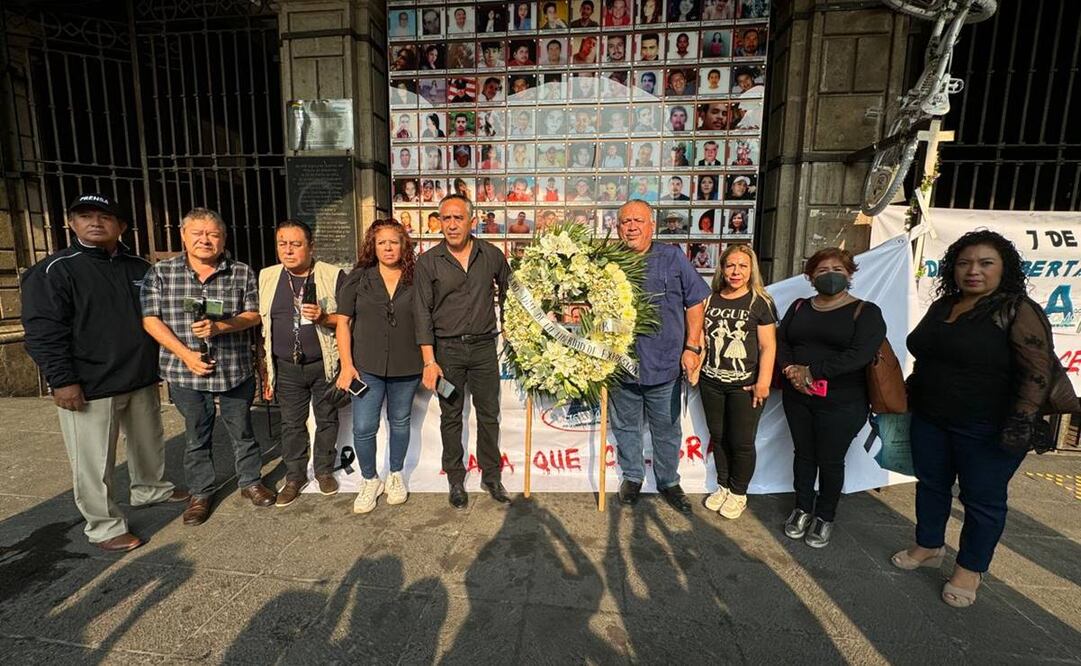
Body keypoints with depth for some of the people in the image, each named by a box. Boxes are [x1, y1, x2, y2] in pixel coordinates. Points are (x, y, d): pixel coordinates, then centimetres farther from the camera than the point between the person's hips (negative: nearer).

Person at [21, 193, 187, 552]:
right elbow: (44, 332, -13)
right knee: (94, 462, 3)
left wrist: (163, 360, 15)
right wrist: (62, 381, -18)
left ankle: (150, 488, 42)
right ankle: (105, 526, 17)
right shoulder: (54, 270, -8)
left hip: (142, 380, 6)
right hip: (89, 387, -6)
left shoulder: (139, 267, 9)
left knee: (149, 443, 21)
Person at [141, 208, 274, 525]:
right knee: (197, 436, 14)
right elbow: (150, 319, -3)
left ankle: (251, 482, 32)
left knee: (242, 431, 13)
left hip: (235, 370, 0)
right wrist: (185, 353, -14)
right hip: (186, 371, 0)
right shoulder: (160, 273, 0)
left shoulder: (242, 273, -1)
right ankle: (200, 493, 31)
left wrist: (219, 326, -20)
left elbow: (253, 315, -1)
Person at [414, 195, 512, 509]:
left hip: (484, 345, 2)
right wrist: (429, 361, -12)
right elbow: (423, 313, -7)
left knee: (489, 414, 9)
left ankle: (491, 476, 26)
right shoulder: (428, 262, -5)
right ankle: (456, 480, 25)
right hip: (447, 349, -1)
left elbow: (508, 287, 18)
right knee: (451, 417, 9)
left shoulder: (491, 255, 0)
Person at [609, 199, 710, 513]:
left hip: (665, 365, 0)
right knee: (625, 427, 17)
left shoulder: (673, 258, -2)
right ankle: (632, 476, 38)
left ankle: (669, 482, 35)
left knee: (667, 430, 15)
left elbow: (694, 302, 2)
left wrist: (691, 347, -4)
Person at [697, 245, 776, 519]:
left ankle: (738, 493, 26)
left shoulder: (760, 302, -6)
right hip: (711, 382, 4)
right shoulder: (709, 299, 6)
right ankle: (723, 486, 33)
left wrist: (763, 382, -13)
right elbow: (699, 334, 16)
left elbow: (768, 346, -8)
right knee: (718, 437, 15)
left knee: (741, 441, 6)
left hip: (745, 385, -4)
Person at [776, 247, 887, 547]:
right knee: (803, 453, 16)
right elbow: (781, 341, 3)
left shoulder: (865, 311, -5)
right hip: (797, 397, 4)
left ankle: (825, 517, 29)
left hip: (841, 403, -3)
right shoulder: (799, 307, 10)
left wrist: (812, 372, -20)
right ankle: (802, 508, 34)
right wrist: (791, 370, -16)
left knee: (830, 461, 9)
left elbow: (860, 354, -18)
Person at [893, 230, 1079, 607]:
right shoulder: (942, 306, 8)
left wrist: (1020, 425, -22)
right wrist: (910, 399, 18)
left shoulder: (1019, 311, -11)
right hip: (930, 420, 6)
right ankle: (929, 547, 34)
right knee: (930, 485, 16)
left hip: (987, 430, -6)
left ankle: (970, 569, 25)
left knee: (982, 499, 8)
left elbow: (1039, 372, -16)